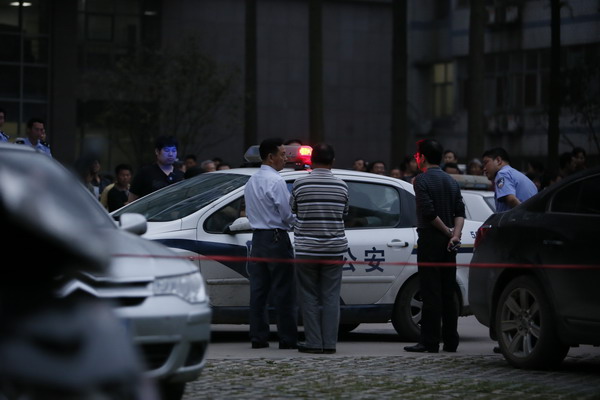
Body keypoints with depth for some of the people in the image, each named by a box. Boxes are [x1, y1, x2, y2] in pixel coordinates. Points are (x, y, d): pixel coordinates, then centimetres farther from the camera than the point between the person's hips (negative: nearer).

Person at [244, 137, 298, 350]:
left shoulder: (251, 181, 14)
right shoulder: (275, 181, -14)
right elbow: (287, 214, -15)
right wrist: (298, 222, 4)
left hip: (257, 237, 8)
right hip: (276, 238, -8)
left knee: (258, 290, 7)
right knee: (283, 291, -4)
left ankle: (258, 337, 7)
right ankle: (287, 338, -3)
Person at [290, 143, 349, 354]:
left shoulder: (300, 184, -7)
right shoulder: (341, 186, 0)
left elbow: (292, 210, 6)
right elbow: (344, 214, 10)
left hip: (306, 249, -2)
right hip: (334, 249, 2)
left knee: (310, 297, 5)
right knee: (331, 297, 5)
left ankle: (314, 342, 2)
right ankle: (329, 343, 3)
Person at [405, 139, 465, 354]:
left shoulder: (422, 180, -8)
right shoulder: (452, 181, 15)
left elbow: (428, 211, -17)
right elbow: (460, 212, 6)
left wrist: (447, 231, -7)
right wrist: (455, 234, -5)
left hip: (430, 239, -7)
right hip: (448, 243, 7)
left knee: (431, 293, -6)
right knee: (448, 293, 9)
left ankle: (429, 342, -7)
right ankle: (451, 341, 9)